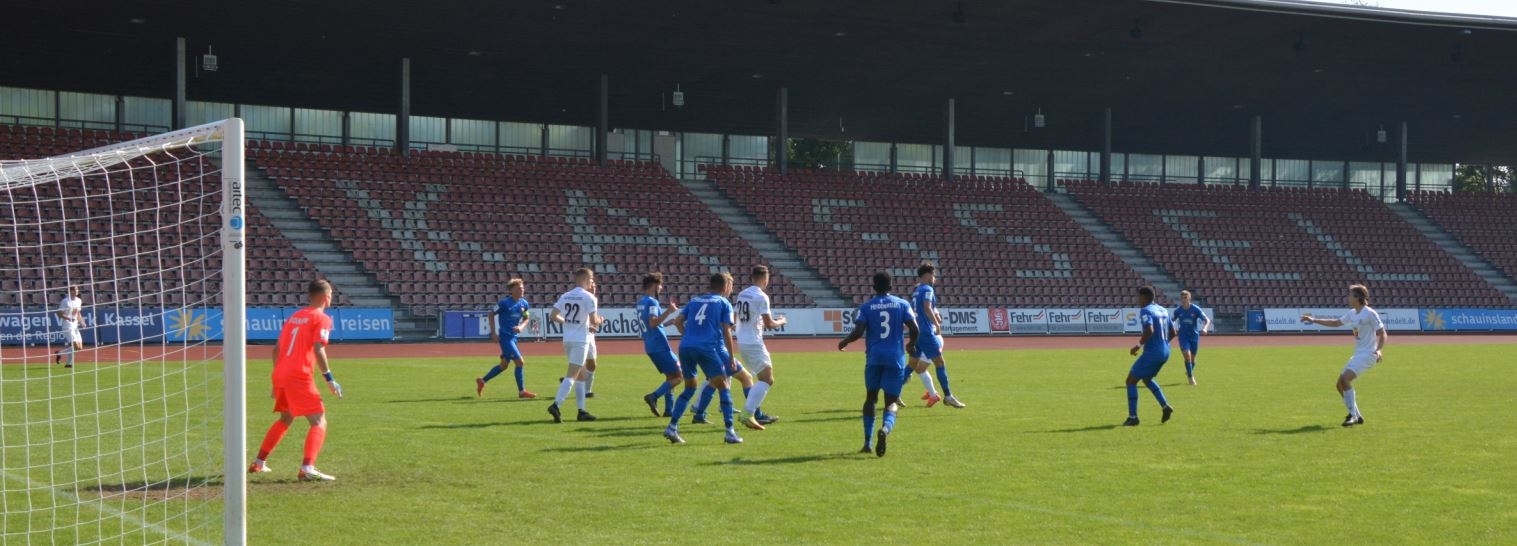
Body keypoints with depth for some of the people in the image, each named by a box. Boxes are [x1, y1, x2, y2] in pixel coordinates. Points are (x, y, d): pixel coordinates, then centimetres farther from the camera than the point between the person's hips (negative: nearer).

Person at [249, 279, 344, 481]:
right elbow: (318, 350, -16)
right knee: (319, 422, -8)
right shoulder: (322, 319, -3)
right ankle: (307, 468, -26)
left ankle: (258, 463, 31)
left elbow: (277, 349, 19)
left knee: (285, 419, 27)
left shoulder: (294, 316, 20)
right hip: (299, 375, -8)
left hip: (280, 373, 8)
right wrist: (329, 379, -12)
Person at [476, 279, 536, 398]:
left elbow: (526, 319, 16)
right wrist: (493, 333, -10)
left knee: (504, 365, 15)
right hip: (505, 337, -8)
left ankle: (482, 381, 30)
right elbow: (491, 315, -6)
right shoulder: (505, 302, -14)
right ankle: (522, 391, -1)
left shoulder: (524, 304, 3)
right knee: (520, 362, -10)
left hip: (513, 337, 8)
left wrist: (521, 326, -6)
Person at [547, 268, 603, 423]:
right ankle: (555, 405, -24)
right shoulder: (589, 297, -9)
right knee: (572, 375, -10)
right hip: (581, 339, -7)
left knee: (581, 375, 16)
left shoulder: (565, 296, 10)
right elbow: (594, 321, -15)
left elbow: (553, 316, 7)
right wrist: (599, 321, 7)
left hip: (567, 339, 7)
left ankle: (582, 411, 17)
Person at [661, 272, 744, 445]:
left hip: (685, 347, 5)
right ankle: (730, 432, -5)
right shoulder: (724, 303, 9)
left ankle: (672, 427, 10)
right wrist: (731, 357, 5)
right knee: (723, 387, 3)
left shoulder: (695, 300, 22)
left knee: (689, 388, 19)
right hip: (707, 348, -5)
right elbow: (726, 332, 1)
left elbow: (679, 321, 15)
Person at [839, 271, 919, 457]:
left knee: (870, 398, 17)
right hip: (896, 358, 0)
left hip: (874, 358, 0)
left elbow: (858, 332, -10)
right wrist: (911, 344, 17)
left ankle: (867, 443, 14)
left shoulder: (866, 307, 1)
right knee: (892, 402, 1)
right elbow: (914, 329, -4)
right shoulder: (902, 304, 4)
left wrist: (844, 342, 9)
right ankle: (885, 428, -32)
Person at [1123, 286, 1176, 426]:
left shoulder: (1145, 311, -13)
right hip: (1165, 352, 9)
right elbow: (1173, 333, 16)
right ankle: (1166, 407, 16)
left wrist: (1139, 345, -15)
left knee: (1131, 381, 2)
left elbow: (1149, 330, -28)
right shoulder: (1163, 310, 13)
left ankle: (1132, 417, -1)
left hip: (1152, 353, -9)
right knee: (1147, 378, 29)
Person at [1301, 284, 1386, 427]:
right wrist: (1314, 320, 23)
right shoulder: (1352, 314, 11)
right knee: (1340, 384, 4)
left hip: (1367, 355, -9)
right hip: (1357, 355, 9)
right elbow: (1335, 323, 25)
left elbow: (1382, 334, -12)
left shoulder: (1370, 314, -13)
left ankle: (1353, 415, -18)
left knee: (1345, 379, -24)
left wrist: (1378, 350, -27)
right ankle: (1356, 416, 13)